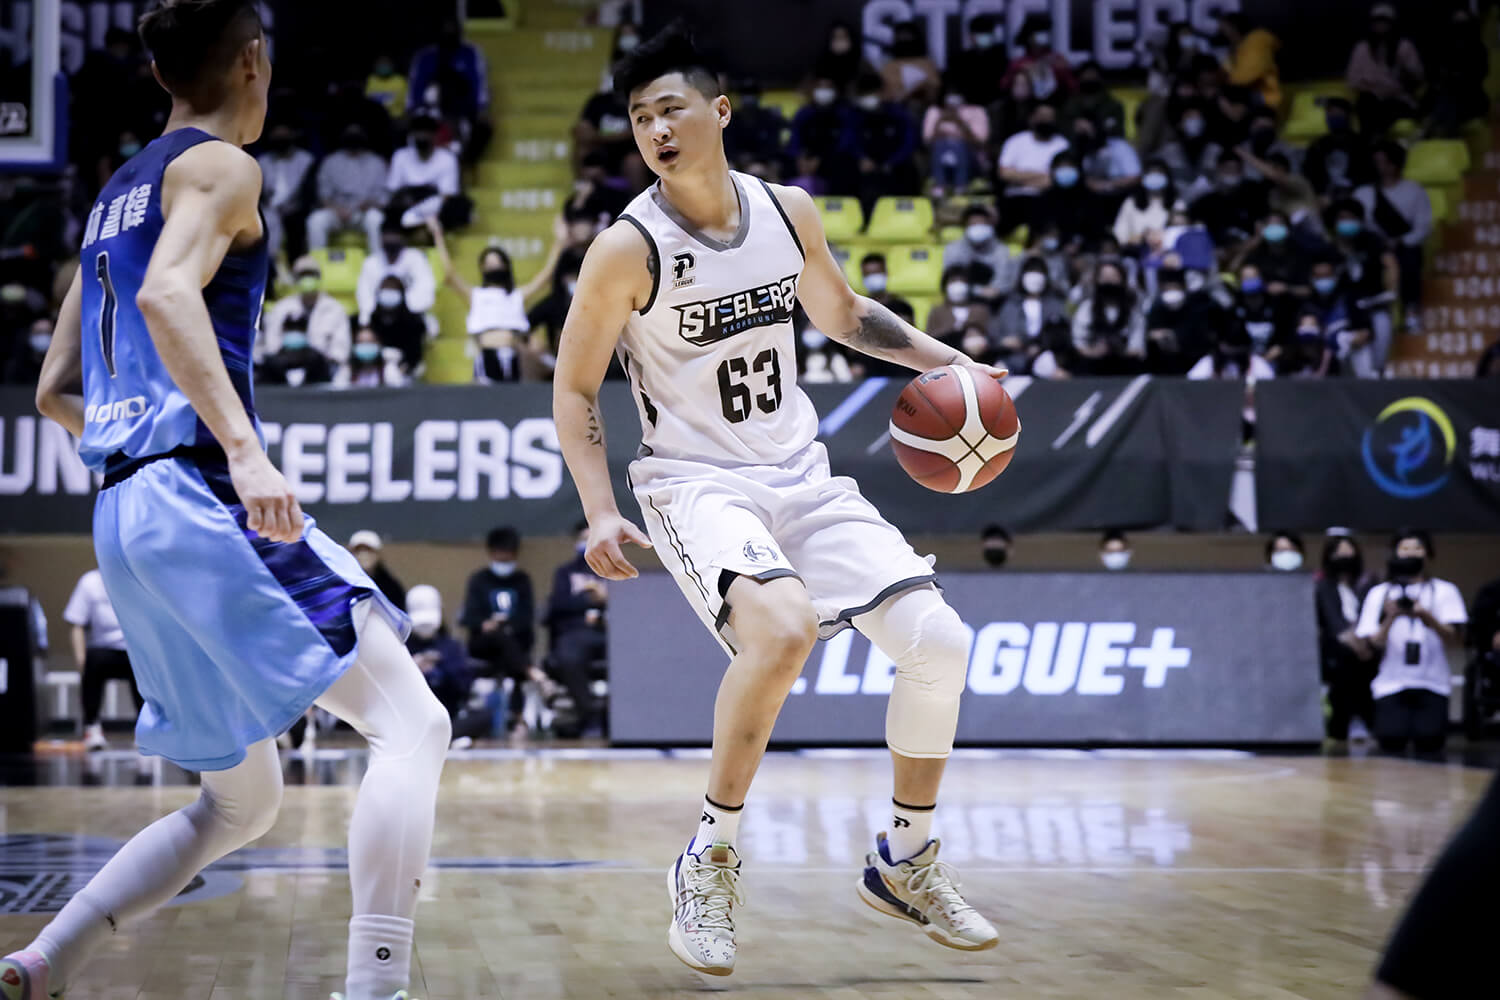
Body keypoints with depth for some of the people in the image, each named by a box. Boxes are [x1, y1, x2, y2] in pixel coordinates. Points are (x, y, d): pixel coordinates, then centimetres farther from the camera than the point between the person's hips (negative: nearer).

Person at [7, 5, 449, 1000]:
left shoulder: (117, 193, 25)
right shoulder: (219, 164, -1)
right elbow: (168, 293, -22)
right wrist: (243, 448, -31)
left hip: (125, 512, 9)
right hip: (202, 497, -9)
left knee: (241, 803, 17)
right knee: (411, 725, -11)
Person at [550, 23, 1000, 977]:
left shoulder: (789, 213, 2)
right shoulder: (628, 248, -12)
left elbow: (841, 312, 20)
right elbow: (574, 389, -5)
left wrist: (948, 362, 9)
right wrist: (602, 512, -17)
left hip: (801, 476, 6)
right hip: (696, 483, -5)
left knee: (939, 641, -5)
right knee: (782, 629, -34)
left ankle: (908, 863, 16)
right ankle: (710, 861, -14)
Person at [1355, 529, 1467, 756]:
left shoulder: (1444, 591, 6)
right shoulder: (1379, 593, 9)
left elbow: (1453, 634, -8)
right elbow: (1374, 643, 1)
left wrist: (1428, 618, -26)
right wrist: (1390, 618, -17)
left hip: (1432, 683, 0)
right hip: (1392, 683, 0)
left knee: (1429, 741, -13)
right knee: (1391, 741, -16)